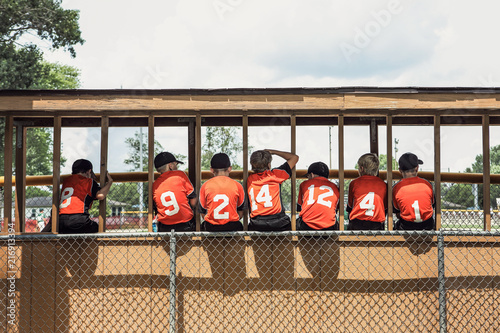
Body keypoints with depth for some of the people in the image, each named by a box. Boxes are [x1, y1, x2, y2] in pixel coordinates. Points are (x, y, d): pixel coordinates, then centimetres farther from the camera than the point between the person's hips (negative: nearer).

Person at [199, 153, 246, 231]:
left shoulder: (205, 186, 2)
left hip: (211, 228, 0)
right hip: (232, 228, 0)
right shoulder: (237, 186, 2)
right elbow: (240, 214, 9)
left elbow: (203, 214, 8)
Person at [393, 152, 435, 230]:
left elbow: (398, 214, 0)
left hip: (406, 227, -1)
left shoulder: (396, 188, -8)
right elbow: (432, 205, 9)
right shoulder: (427, 184, -5)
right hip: (427, 227, 1)